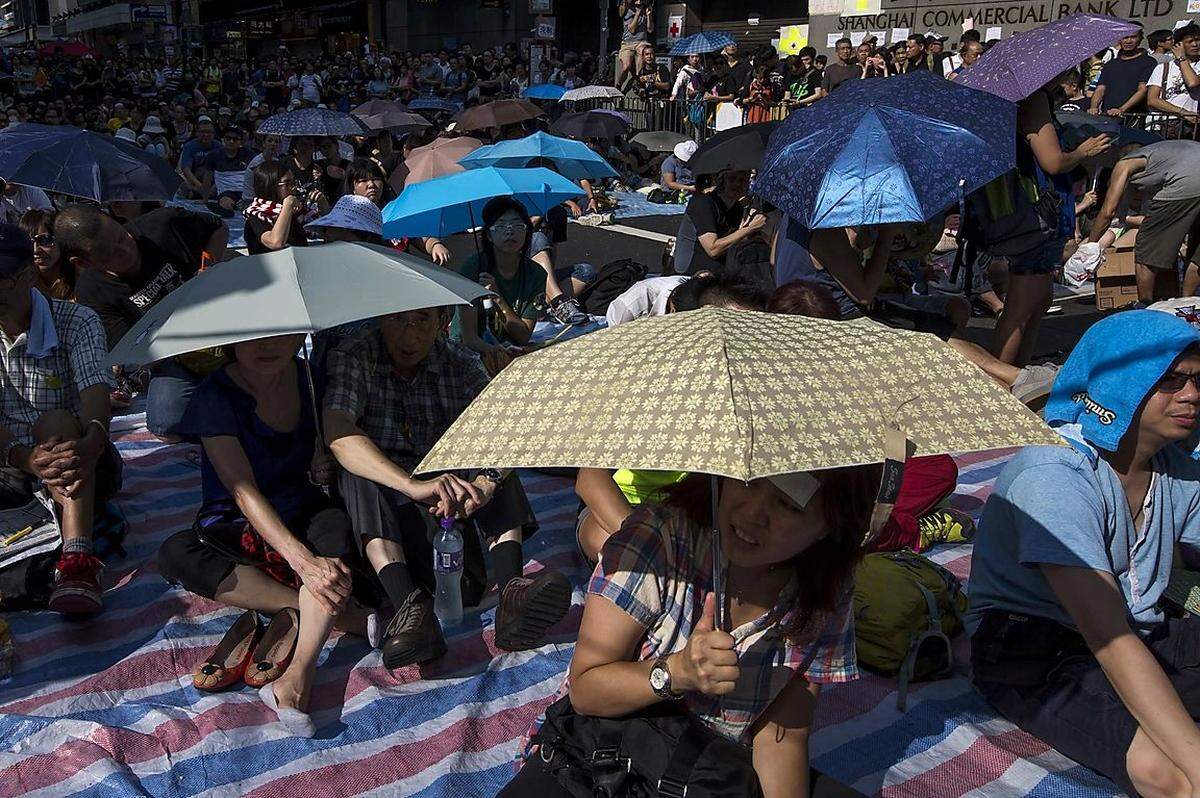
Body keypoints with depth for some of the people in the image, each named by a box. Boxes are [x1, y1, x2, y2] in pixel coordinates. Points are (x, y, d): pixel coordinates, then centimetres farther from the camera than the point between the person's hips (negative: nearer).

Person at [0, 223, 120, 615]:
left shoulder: (77, 322, -10)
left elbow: (96, 396, -27)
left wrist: (90, 444, -50)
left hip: (78, 461, -2)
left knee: (57, 423, -34)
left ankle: (77, 563, -50)